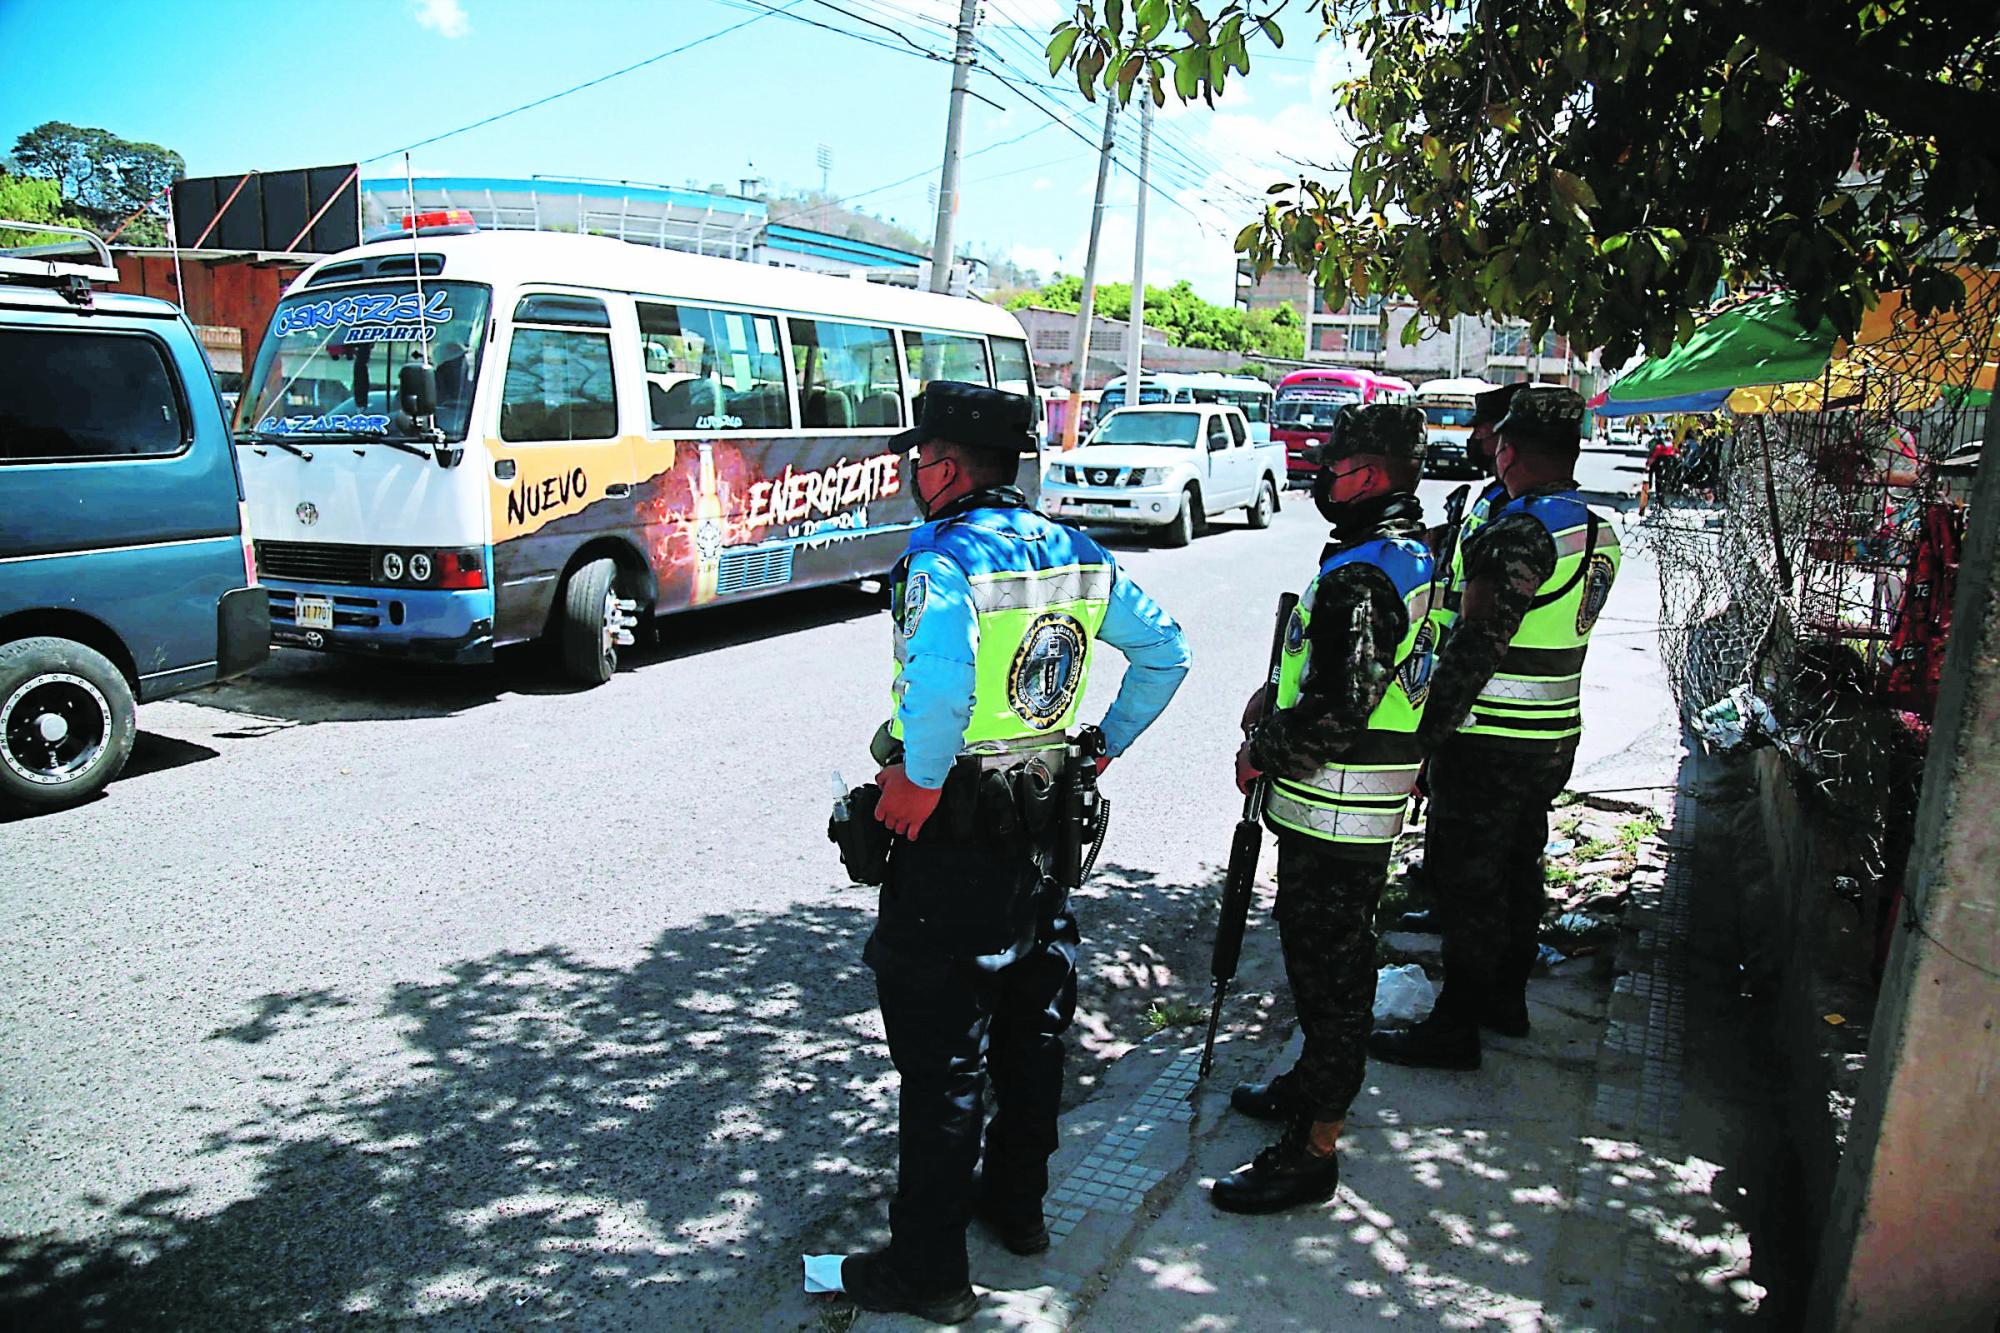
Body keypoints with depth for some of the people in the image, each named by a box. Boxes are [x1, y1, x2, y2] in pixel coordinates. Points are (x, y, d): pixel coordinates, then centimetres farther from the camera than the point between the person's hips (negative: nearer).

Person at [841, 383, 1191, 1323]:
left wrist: (912, 786, -22)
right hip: (1045, 822, 8)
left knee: (939, 1055, 4)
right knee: (1029, 1023, 22)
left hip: (951, 833, -8)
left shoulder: (945, 558, -19)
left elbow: (939, 687, -37)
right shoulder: (1075, 553, 4)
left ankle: (927, 1270, 17)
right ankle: (1018, 1204, 41)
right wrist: (1103, 747, 14)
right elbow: (1165, 654, 10)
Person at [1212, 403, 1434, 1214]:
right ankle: (1311, 1085, 42)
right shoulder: (1412, 554, 10)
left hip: (1333, 814, -10)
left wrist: (1260, 751, -11)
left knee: (1328, 972, 0)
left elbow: (1334, 714, -27)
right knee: (1330, 961, 24)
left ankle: (1313, 1150, 12)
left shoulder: (1359, 577, -24)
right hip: (1371, 809, 10)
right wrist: (1277, 698, 10)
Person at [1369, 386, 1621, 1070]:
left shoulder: (1519, 534, -21)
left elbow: (1477, 645, -24)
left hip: (1491, 741, -9)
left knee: (1467, 879, 2)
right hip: (1557, 735, 9)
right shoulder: (1600, 534, 8)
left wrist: (1428, 732, -19)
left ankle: (1455, 1027, 12)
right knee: (1518, 868, 21)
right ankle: (1507, 998, 37)